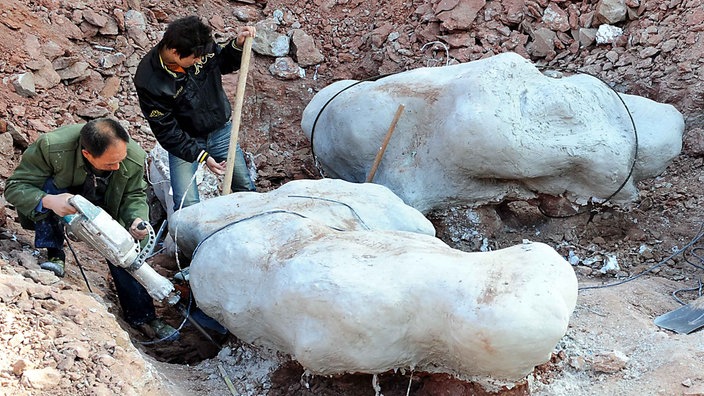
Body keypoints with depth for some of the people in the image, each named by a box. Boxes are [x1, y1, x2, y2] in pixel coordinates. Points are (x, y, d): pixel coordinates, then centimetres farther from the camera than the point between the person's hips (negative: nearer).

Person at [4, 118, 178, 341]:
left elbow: (133, 195, -10)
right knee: (49, 184, -33)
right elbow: (14, 187, -29)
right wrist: (48, 201, -49)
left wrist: (137, 219, -33)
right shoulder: (51, 147, -38)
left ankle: (141, 316, 5)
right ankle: (53, 254, -20)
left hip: (101, 210, 3)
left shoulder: (135, 158, -28)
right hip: (57, 207, -3)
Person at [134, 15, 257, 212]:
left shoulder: (200, 45, -18)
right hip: (185, 141, -4)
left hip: (221, 130, 4)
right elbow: (166, 131, -21)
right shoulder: (149, 82, -29)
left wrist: (238, 44, -17)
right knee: (187, 206, -13)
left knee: (246, 188, 13)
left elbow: (224, 63, 4)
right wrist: (201, 156, -25)